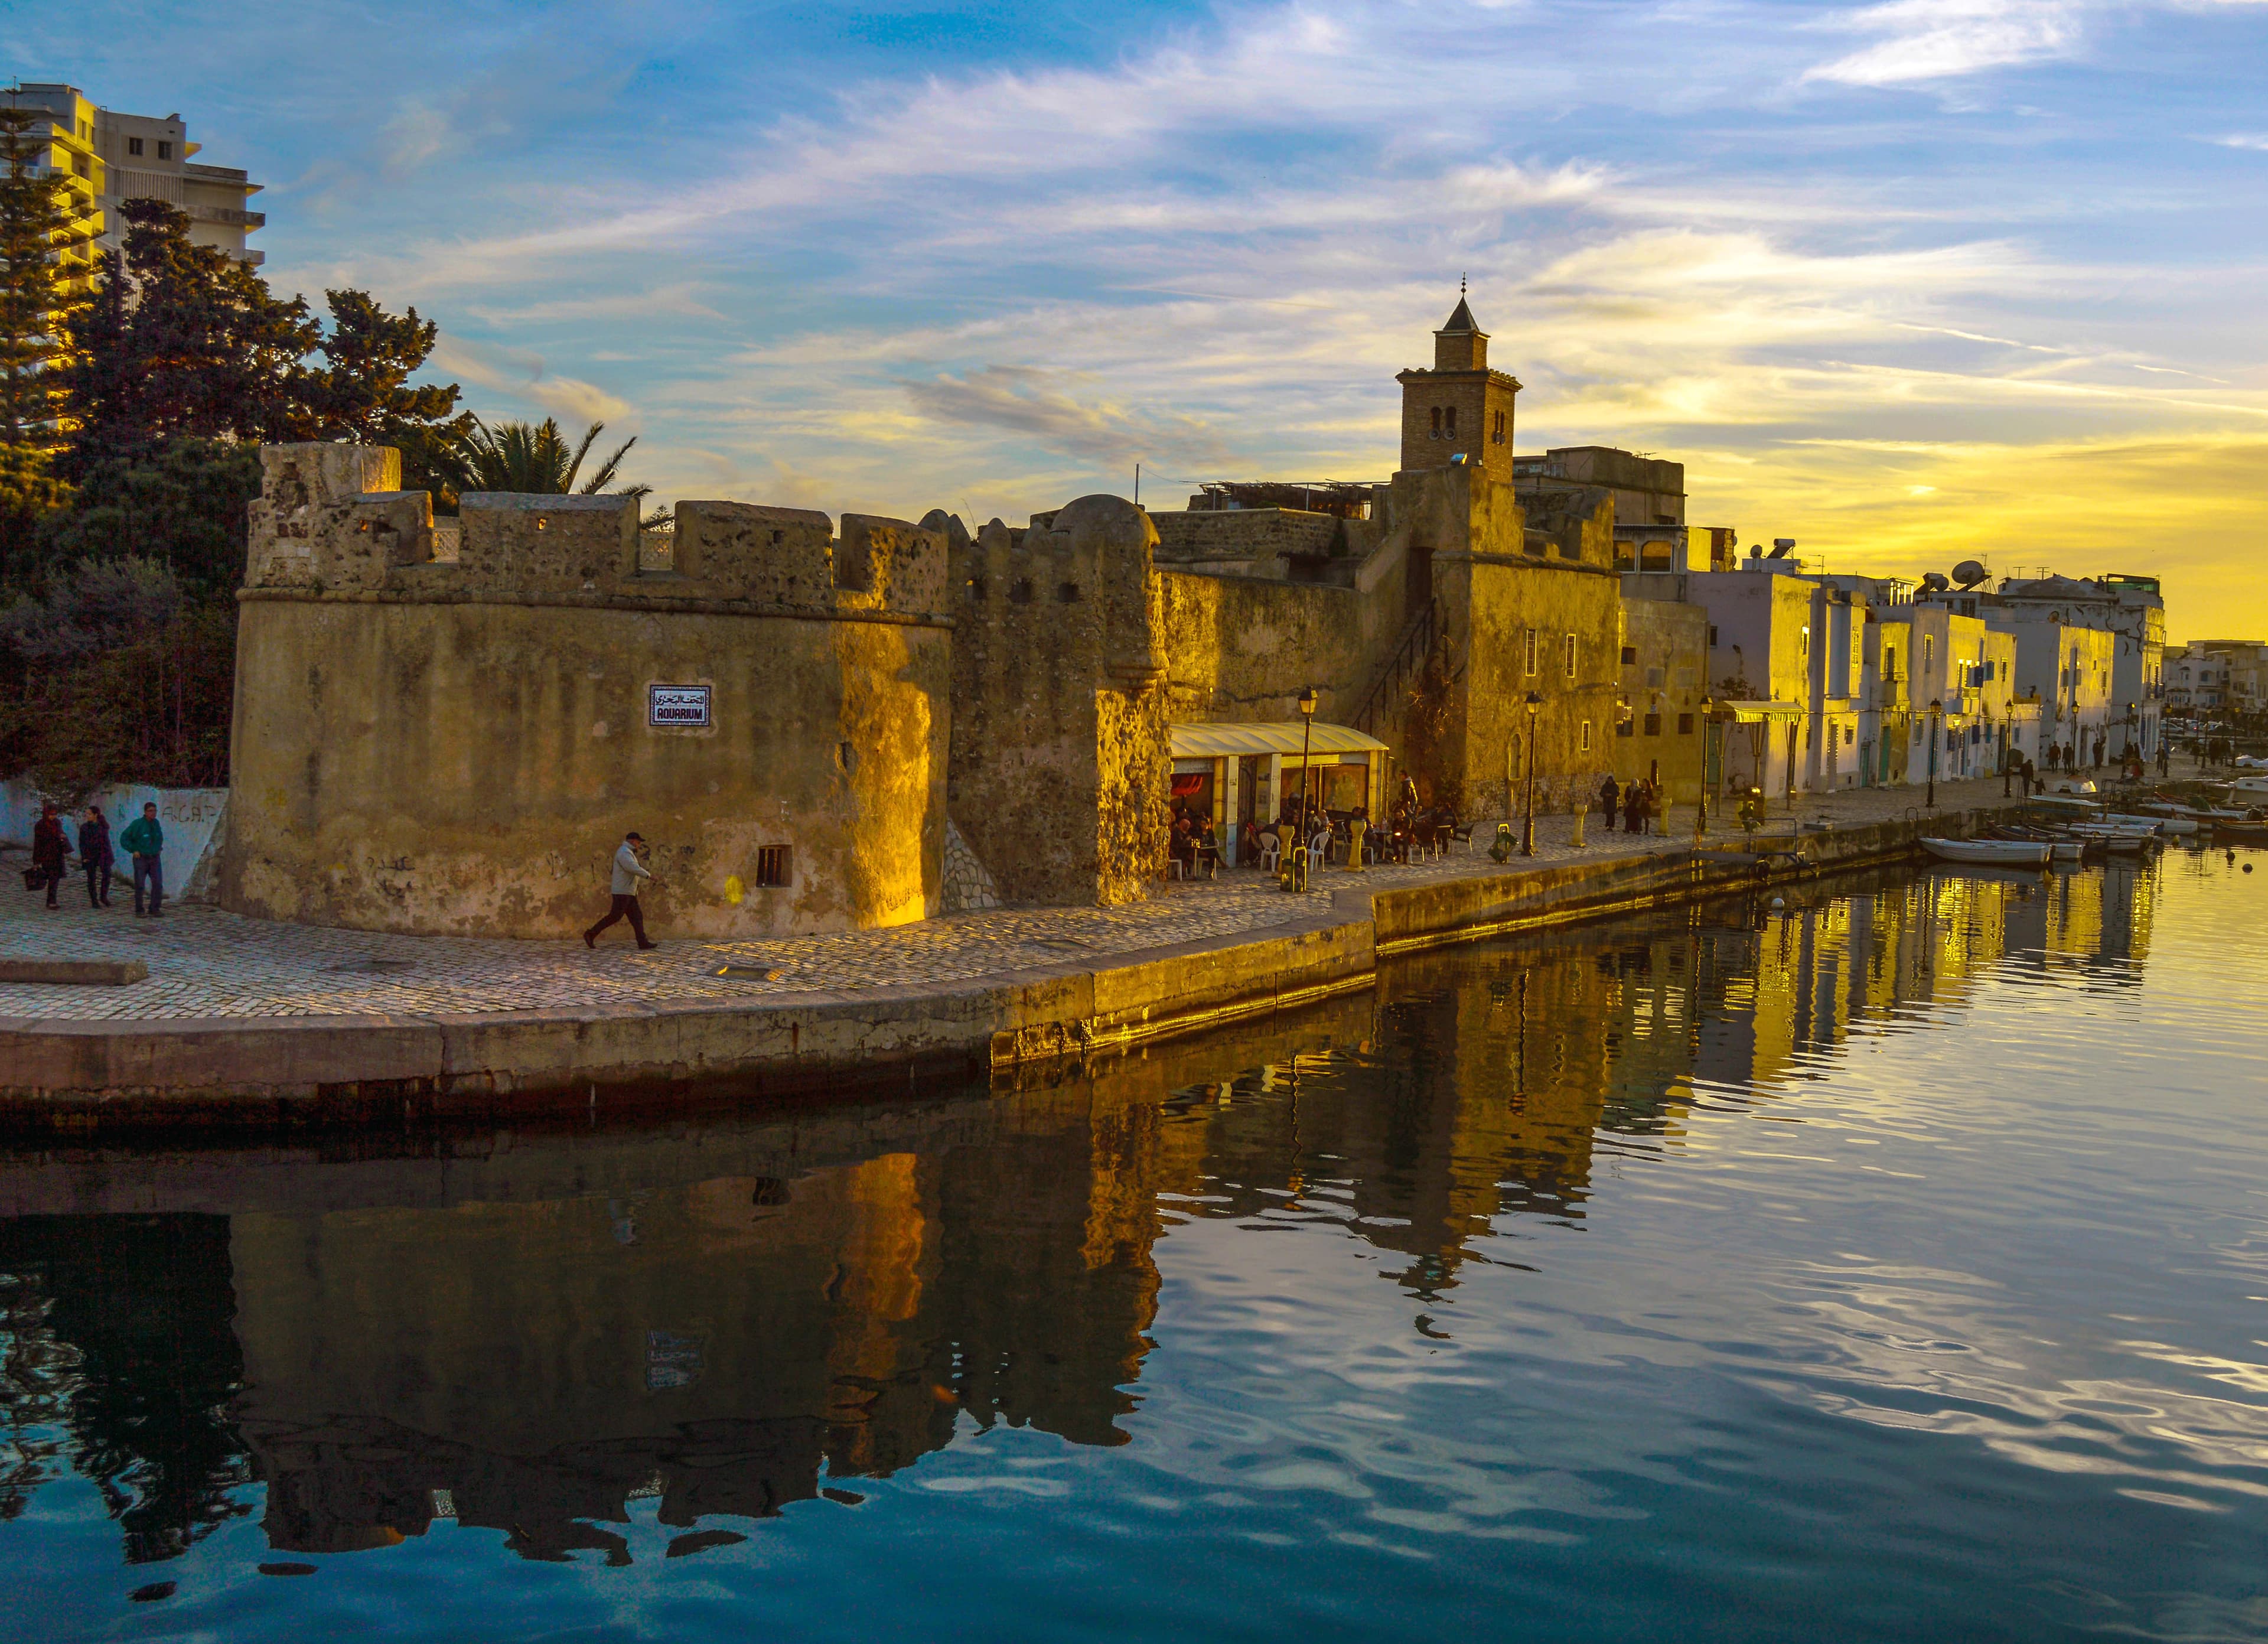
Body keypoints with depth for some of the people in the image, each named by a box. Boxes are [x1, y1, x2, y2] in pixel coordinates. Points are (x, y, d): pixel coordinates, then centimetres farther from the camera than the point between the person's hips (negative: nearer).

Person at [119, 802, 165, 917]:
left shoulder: (156, 823, 4)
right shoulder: (137, 824, -13)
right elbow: (124, 839, -9)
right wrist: (134, 851, -12)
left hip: (155, 859, 4)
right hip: (141, 858, -4)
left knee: (158, 884, -6)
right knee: (139, 885, 2)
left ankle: (155, 909, 0)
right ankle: (139, 910, 13)